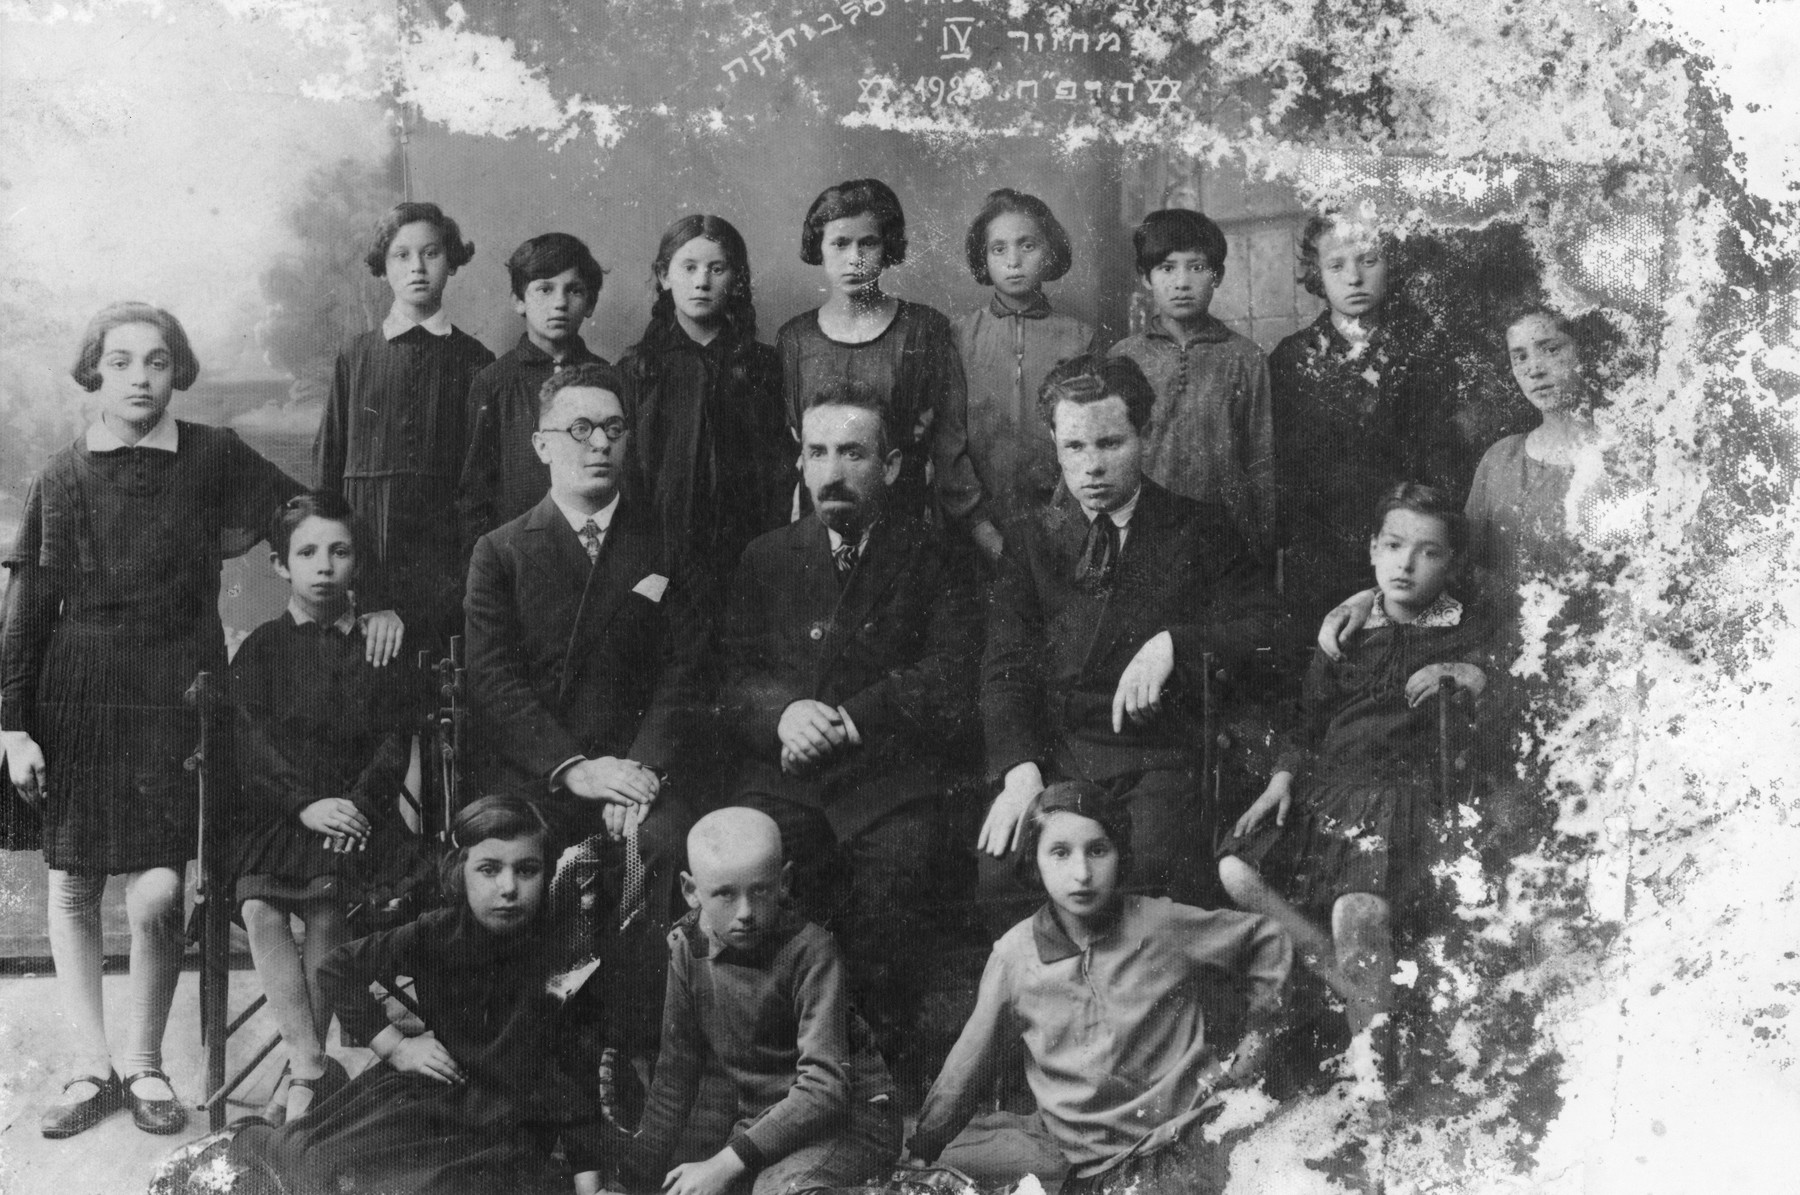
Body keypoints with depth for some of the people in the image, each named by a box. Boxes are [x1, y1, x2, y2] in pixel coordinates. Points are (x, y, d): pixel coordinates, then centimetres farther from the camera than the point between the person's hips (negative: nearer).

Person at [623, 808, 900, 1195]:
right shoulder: (687, 946, -3)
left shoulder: (809, 949, -20)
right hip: (754, 1117, 7)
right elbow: (675, 1075, 5)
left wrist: (726, 1163, -32)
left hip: (846, 1116, -7)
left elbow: (823, 1084, -27)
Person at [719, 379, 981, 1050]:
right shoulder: (769, 558, 20)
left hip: (892, 777, -2)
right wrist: (783, 712, -9)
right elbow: (733, 675, 14)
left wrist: (843, 721, -9)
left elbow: (952, 682, -1)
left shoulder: (933, 561, 11)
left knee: (893, 869, -31)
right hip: (784, 776, 2)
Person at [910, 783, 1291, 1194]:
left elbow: (1268, 942, 9)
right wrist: (918, 1155, 14)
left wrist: (1251, 1047, 8)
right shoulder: (1013, 956, -1)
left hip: (1192, 1153, -3)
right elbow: (967, 1068, 10)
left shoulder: (1163, 926, -5)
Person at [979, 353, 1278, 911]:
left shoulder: (1199, 530, 13)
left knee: (1155, 864, -33)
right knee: (1000, 870, -27)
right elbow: (1004, 669, 5)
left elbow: (1264, 628, 3)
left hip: (1163, 761, -1)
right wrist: (1020, 770, -12)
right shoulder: (1030, 541, 16)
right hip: (1053, 755, 2)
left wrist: (1173, 644, -13)